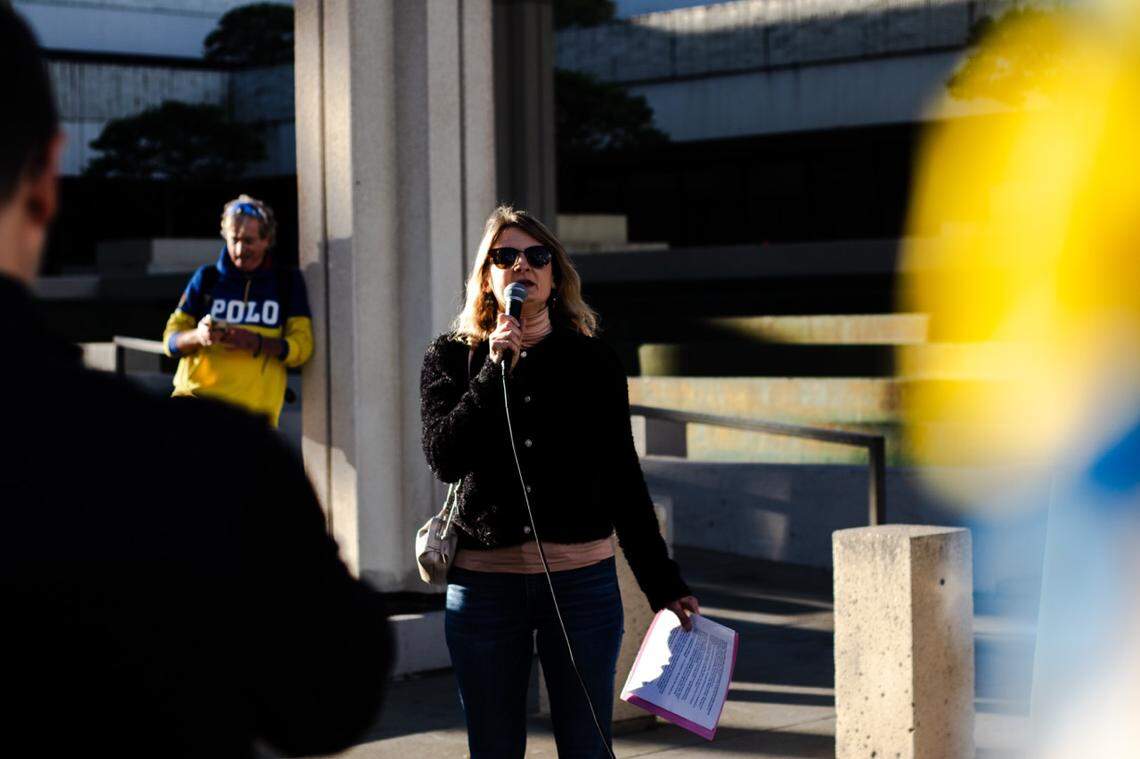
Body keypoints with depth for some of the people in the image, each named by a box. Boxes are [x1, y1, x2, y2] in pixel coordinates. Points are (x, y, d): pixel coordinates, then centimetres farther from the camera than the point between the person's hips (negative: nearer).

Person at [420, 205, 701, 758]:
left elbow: (623, 481, 8)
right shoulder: (451, 358, 5)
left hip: (581, 582, 0)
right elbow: (444, 459, -10)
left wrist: (664, 585, 6)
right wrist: (495, 369, -16)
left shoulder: (593, 362, 6)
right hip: (483, 583, 0)